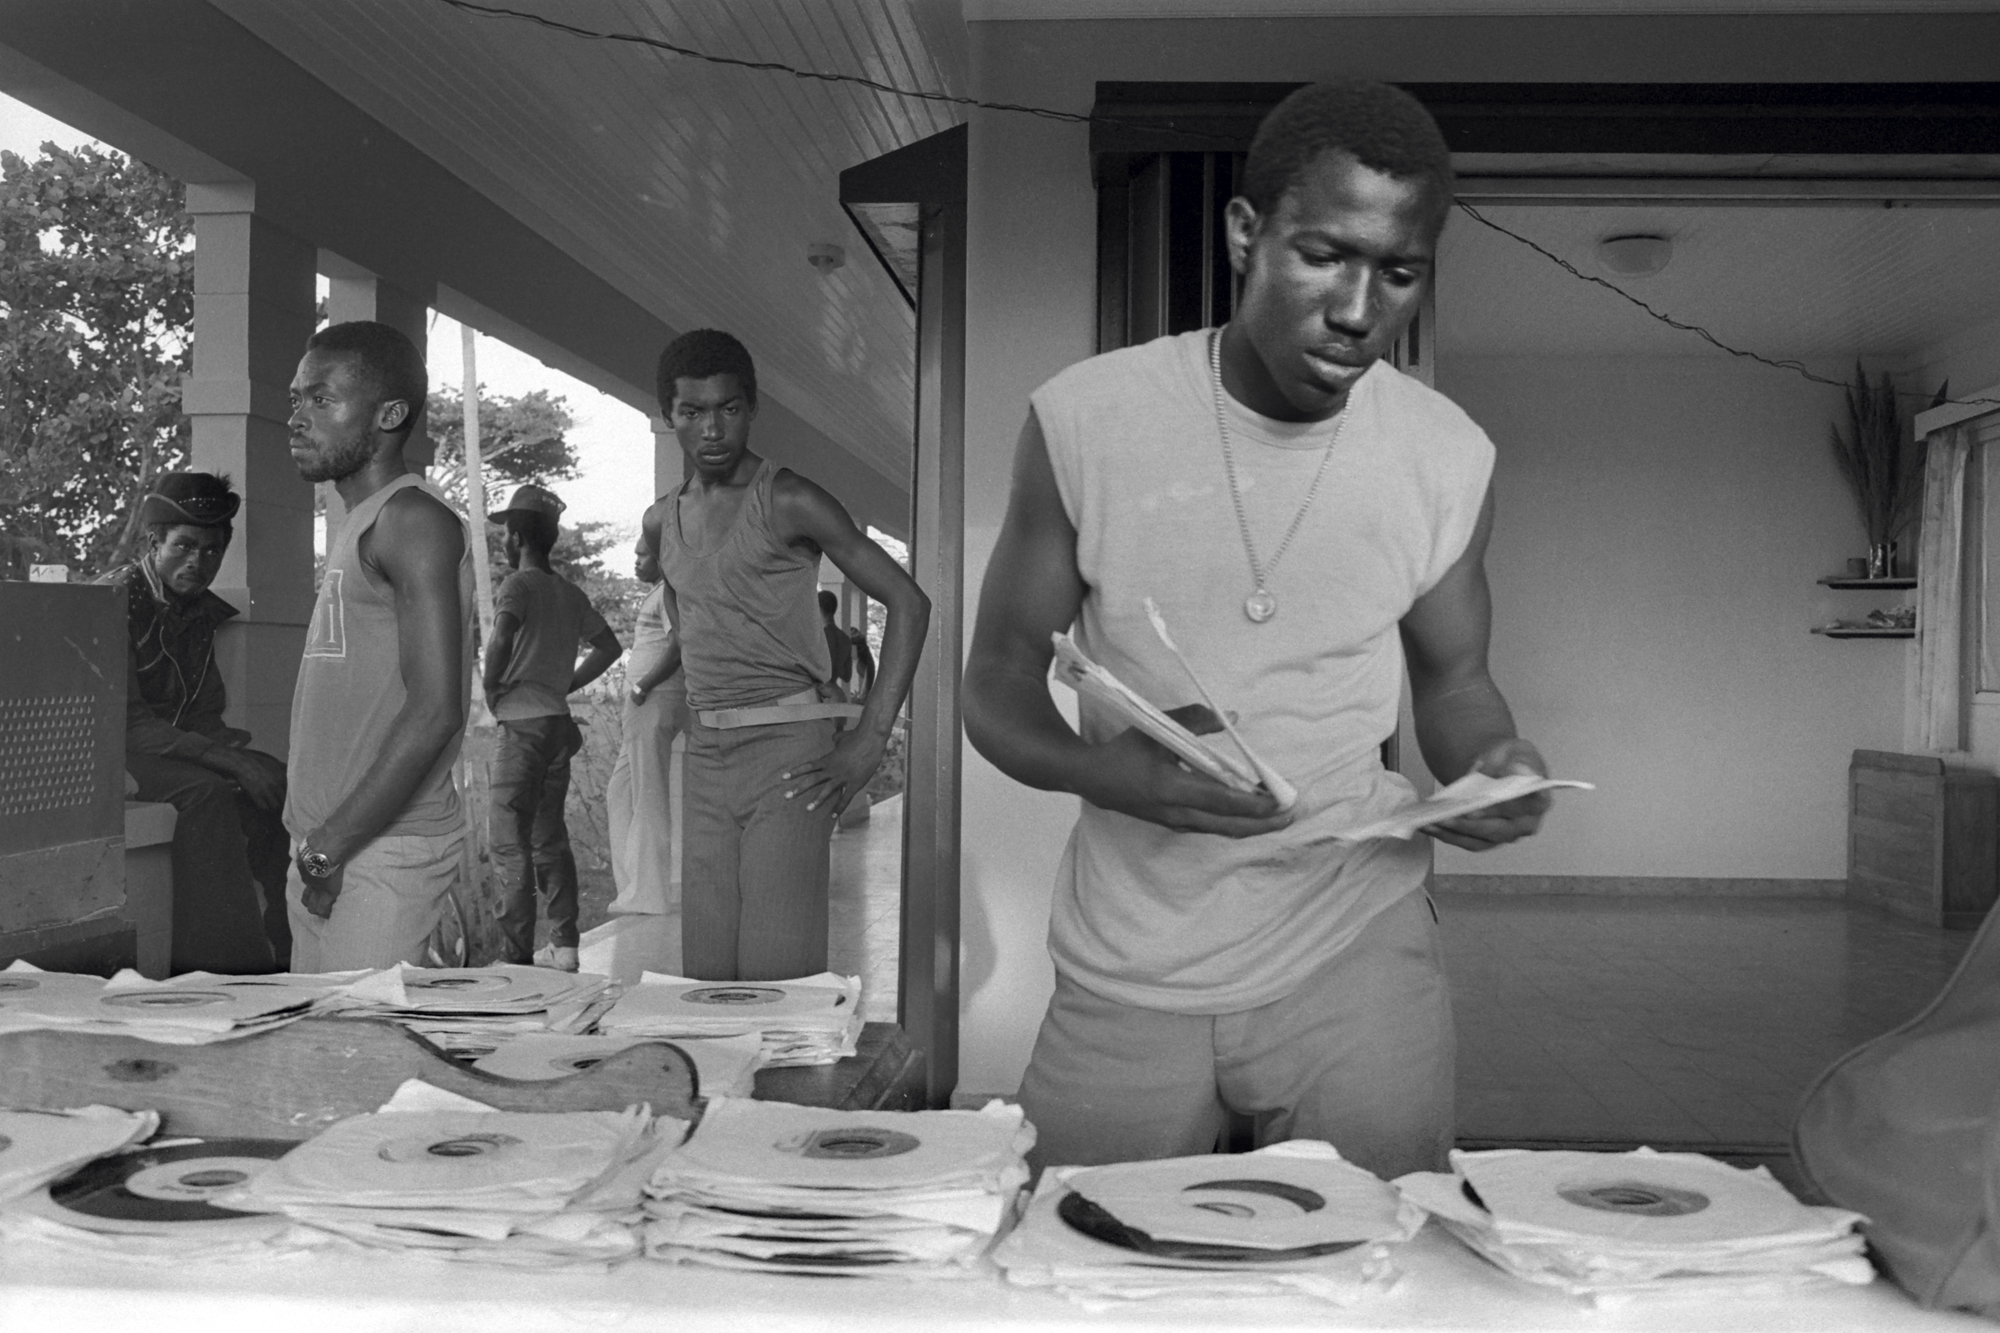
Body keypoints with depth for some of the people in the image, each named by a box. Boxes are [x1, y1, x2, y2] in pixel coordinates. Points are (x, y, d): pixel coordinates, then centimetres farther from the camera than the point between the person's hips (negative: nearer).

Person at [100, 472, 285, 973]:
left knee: (280, 781, -15)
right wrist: (225, 759, -28)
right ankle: (219, 957, -30)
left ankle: (287, 949, -14)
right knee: (206, 793, -32)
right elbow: (125, 721, -21)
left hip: (184, 748, 7)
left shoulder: (209, 614, 9)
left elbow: (206, 715, 11)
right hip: (108, 754, -7)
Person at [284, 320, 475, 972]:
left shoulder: (414, 520, -11)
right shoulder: (360, 526, 19)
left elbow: (435, 711, -21)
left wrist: (329, 846, -18)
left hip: (382, 853, -9)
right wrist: (315, 843, 15)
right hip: (328, 847, 9)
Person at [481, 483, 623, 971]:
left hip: (523, 724, -7)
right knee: (551, 836, 14)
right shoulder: (570, 593, 14)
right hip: (559, 721, 7)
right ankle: (564, 945, 15)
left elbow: (501, 643, -26)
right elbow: (610, 646, 21)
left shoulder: (517, 586, -8)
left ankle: (516, 954, -6)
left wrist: (491, 688, -10)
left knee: (510, 843, -5)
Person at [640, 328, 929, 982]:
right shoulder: (661, 523, 13)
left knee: (778, 976, -11)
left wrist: (871, 736, -14)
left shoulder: (788, 502, -7)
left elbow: (909, 602, -9)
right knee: (705, 972, 5)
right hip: (704, 754, 6)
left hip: (788, 752, -6)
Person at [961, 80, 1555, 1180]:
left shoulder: (1449, 457, -4)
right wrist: (1118, 772, -23)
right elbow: (998, 683, -2)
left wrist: (1496, 761, -12)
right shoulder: (1084, 420, -10)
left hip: (1354, 946, 1)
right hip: (1125, 968, 0)